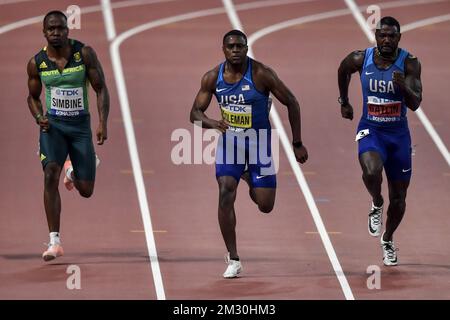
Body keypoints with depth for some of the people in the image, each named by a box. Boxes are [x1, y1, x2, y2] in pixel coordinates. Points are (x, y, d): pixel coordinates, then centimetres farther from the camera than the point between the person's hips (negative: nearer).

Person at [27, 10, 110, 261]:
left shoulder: (84, 53, -8)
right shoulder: (37, 63, -3)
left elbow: (101, 89, -5)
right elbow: (33, 96, 13)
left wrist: (103, 123, -17)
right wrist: (39, 117, -8)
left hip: (80, 125, 0)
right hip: (53, 125, 0)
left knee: (86, 191, 2)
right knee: (50, 175, -23)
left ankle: (73, 170, 42)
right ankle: (55, 242, -21)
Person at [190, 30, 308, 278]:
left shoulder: (261, 74, -17)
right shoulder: (212, 77, -7)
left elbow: (291, 103, -9)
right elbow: (195, 113, -1)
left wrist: (297, 143, -7)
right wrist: (213, 123, -25)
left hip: (258, 141, -1)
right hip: (229, 140, 1)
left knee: (265, 206, 2)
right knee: (226, 196, -15)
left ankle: (250, 177, 40)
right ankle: (233, 259, -5)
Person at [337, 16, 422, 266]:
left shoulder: (409, 63, -13)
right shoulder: (360, 59, -10)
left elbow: (415, 104, -19)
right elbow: (343, 70, 14)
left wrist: (403, 86, -38)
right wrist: (344, 102, 21)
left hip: (398, 133, 1)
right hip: (370, 130, -1)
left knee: (398, 197, 10)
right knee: (371, 171, -34)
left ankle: (388, 240, 37)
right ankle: (376, 206, -1)